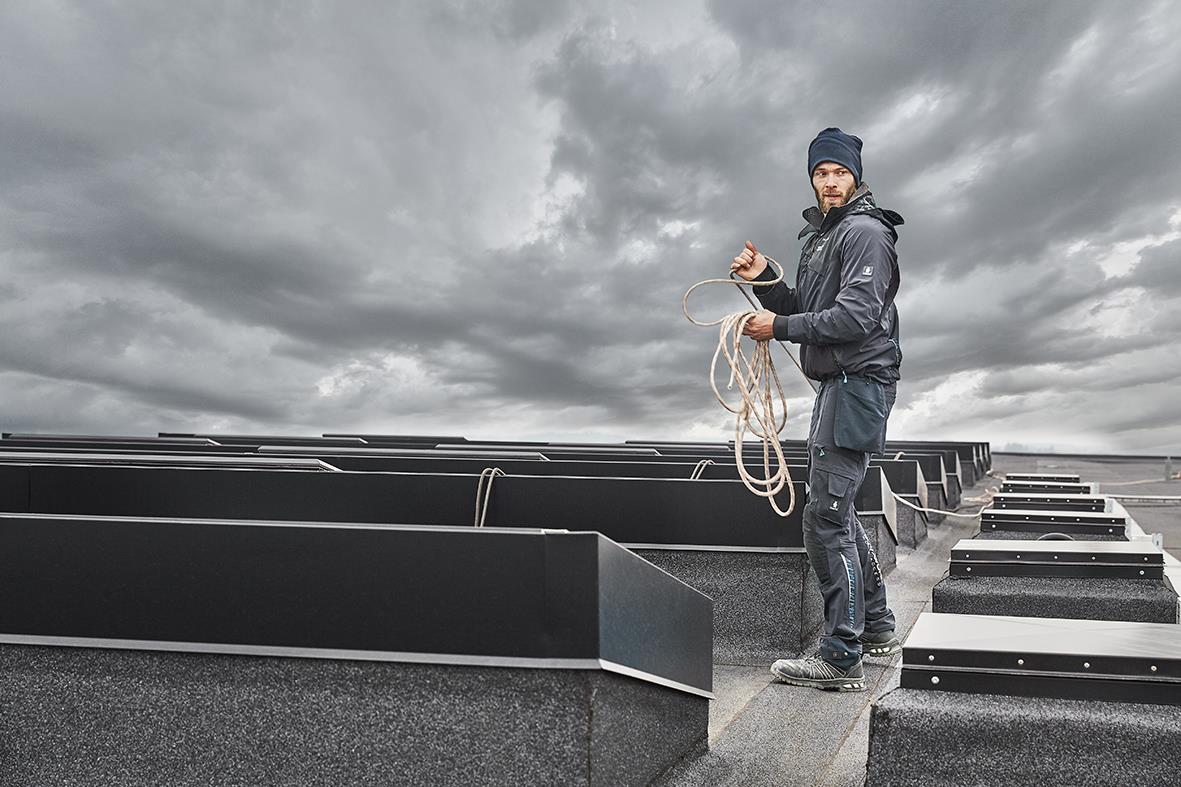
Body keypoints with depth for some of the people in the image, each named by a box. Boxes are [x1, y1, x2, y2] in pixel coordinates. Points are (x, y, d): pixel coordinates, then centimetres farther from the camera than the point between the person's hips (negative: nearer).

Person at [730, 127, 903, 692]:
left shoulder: (865, 232, -9)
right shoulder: (820, 235, 22)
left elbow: (856, 316, -20)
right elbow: (805, 312, 19)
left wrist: (780, 326, -18)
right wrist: (763, 280, 4)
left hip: (857, 382, -10)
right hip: (837, 384, 10)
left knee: (826, 518, -12)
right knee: (839, 513, 17)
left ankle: (841, 657, -4)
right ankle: (876, 629, 30)